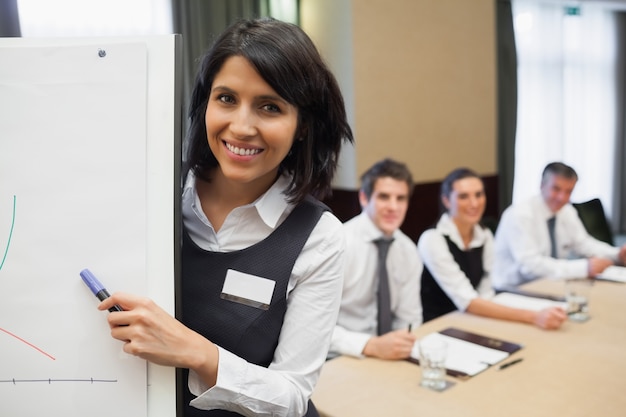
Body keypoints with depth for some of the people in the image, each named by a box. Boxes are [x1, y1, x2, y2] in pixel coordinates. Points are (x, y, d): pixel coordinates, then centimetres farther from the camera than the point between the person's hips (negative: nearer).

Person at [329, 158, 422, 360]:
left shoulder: (408, 251, 2)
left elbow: (409, 319, 9)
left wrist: (407, 346, -10)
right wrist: (371, 345, -30)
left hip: (387, 356, 5)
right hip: (338, 359, -5)